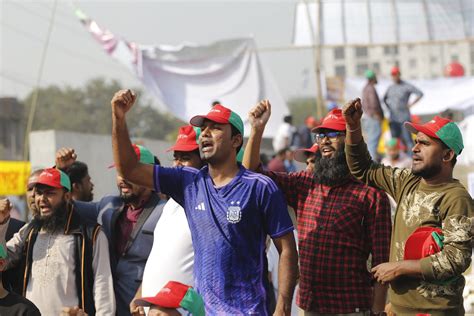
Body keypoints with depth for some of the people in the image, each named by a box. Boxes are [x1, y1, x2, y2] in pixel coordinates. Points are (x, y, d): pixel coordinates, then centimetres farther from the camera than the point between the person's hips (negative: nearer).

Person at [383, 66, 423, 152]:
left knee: (407, 138, -9)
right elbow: (384, 98, 30)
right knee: (395, 138, 4)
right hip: (393, 118, 6)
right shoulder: (390, 88, 13)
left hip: (404, 118, -6)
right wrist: (388, 106, 13)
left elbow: (420, 94, -8)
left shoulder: (407, 86, -4)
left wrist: (410, 104, -9)